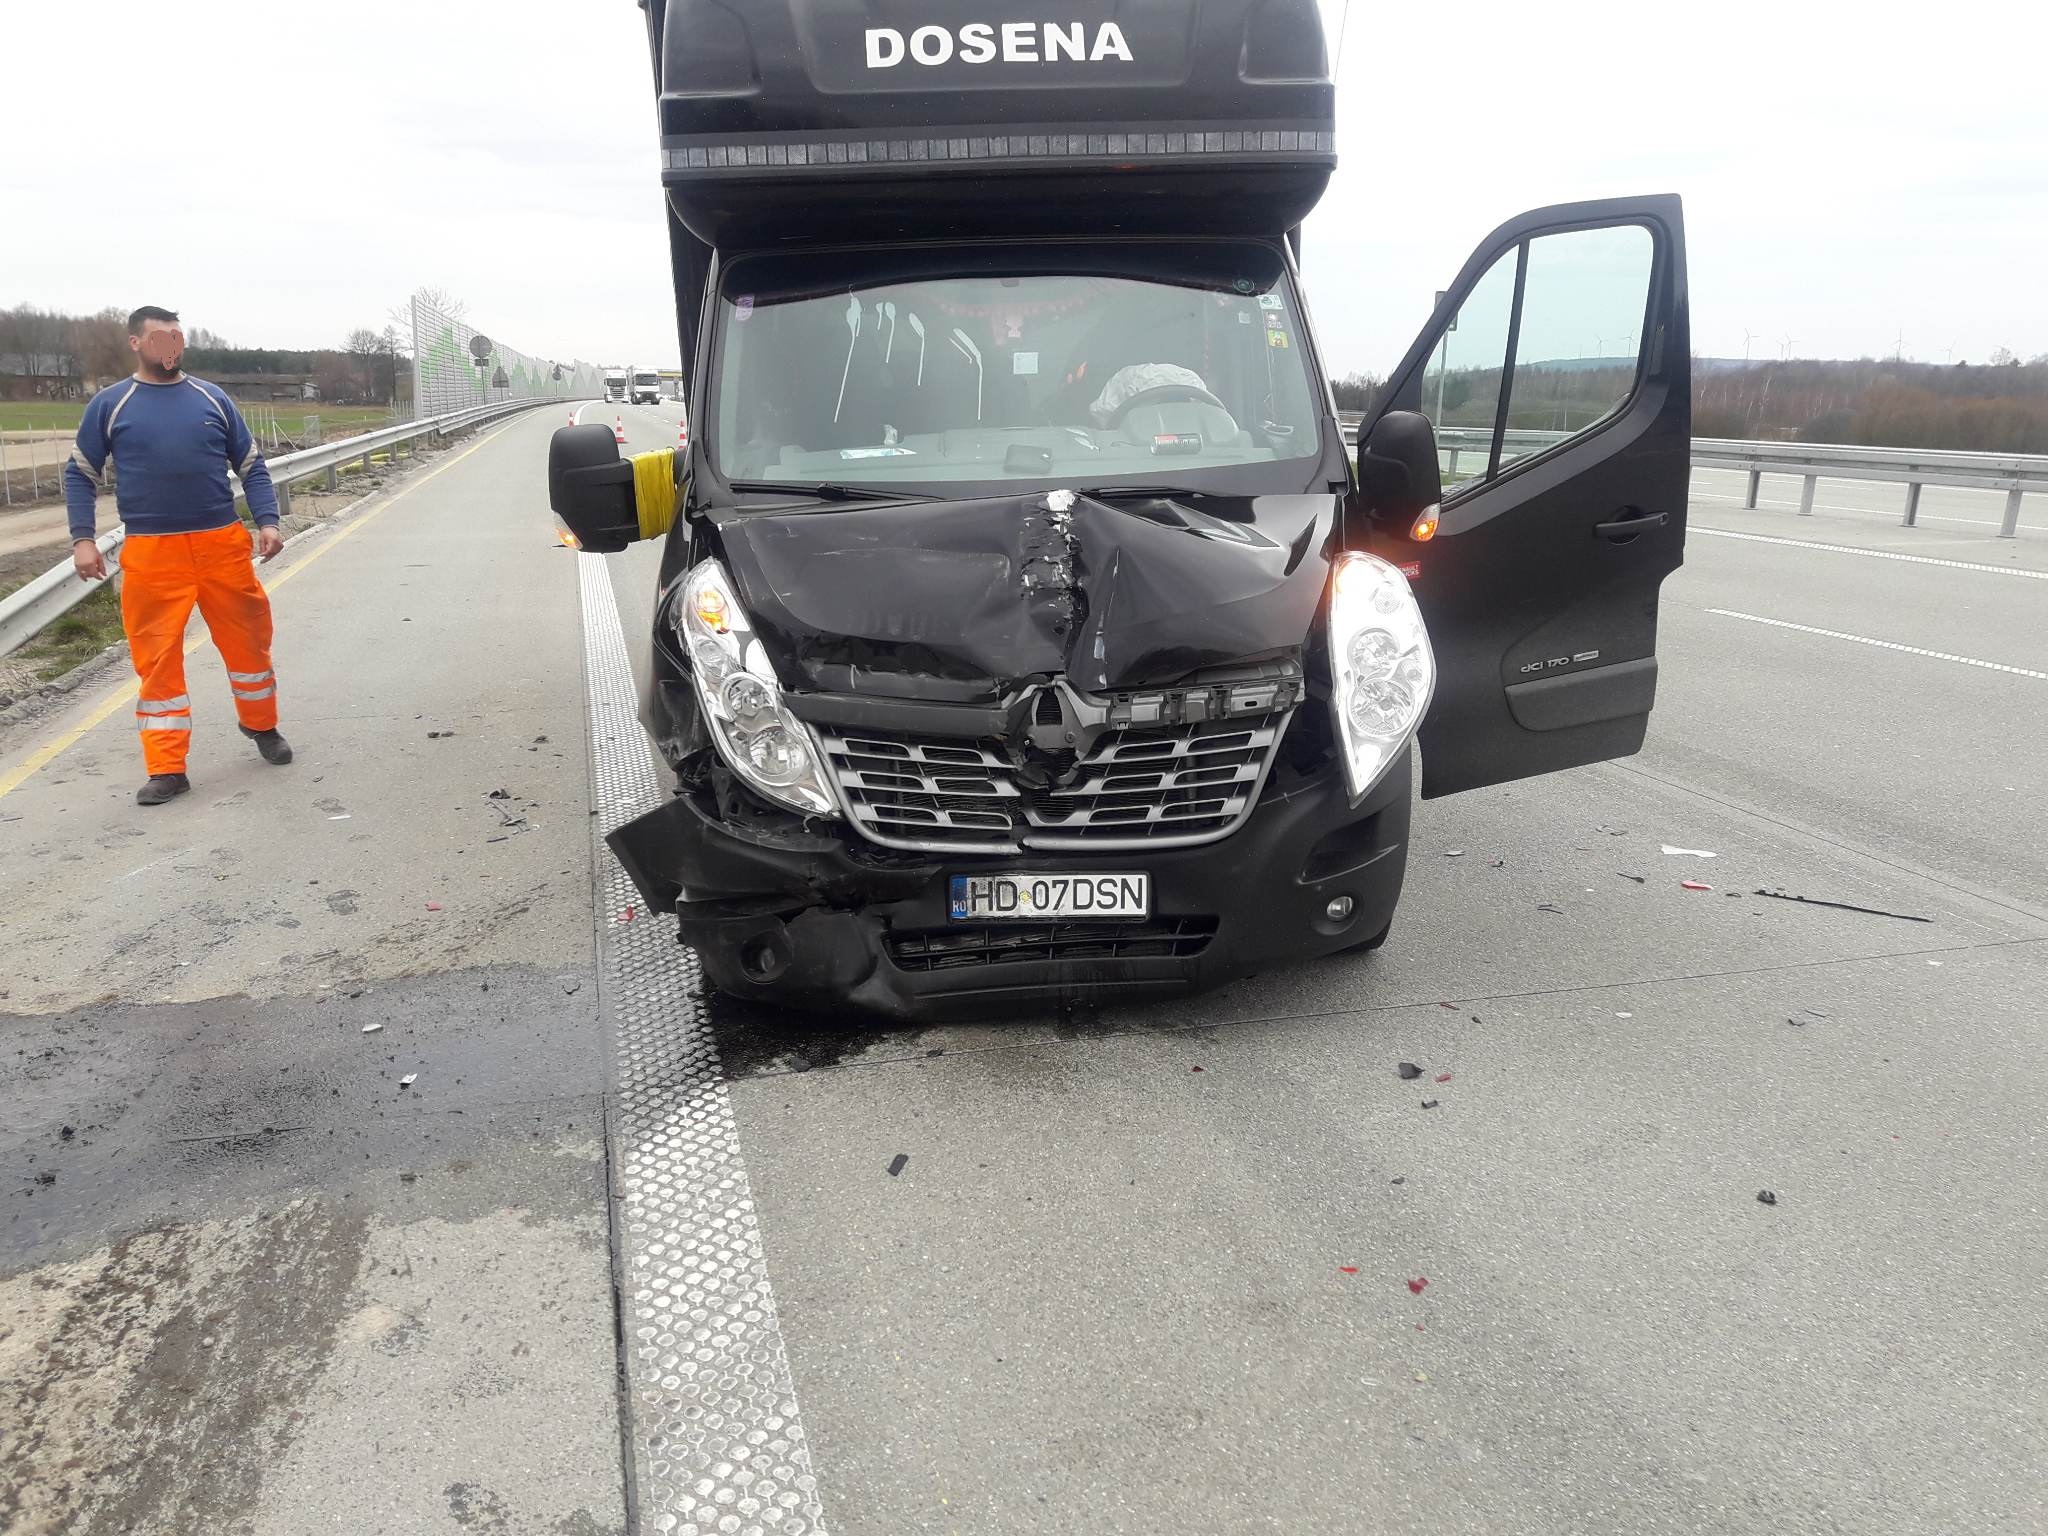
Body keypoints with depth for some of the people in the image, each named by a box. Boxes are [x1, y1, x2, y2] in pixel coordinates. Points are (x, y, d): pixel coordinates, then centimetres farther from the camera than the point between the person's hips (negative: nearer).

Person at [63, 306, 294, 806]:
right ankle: (168, 769, 6)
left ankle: (261, 725, 34)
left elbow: (252, 466, 11)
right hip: (151, 553, -1)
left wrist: (267, 521, -2)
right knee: (158, 657, 0)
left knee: (248, 640, 9)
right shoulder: (109, 404, 4)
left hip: (223, 545, 1)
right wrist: (82, 539, -2)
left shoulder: (213, 398, 8)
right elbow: (80, 474, 9)